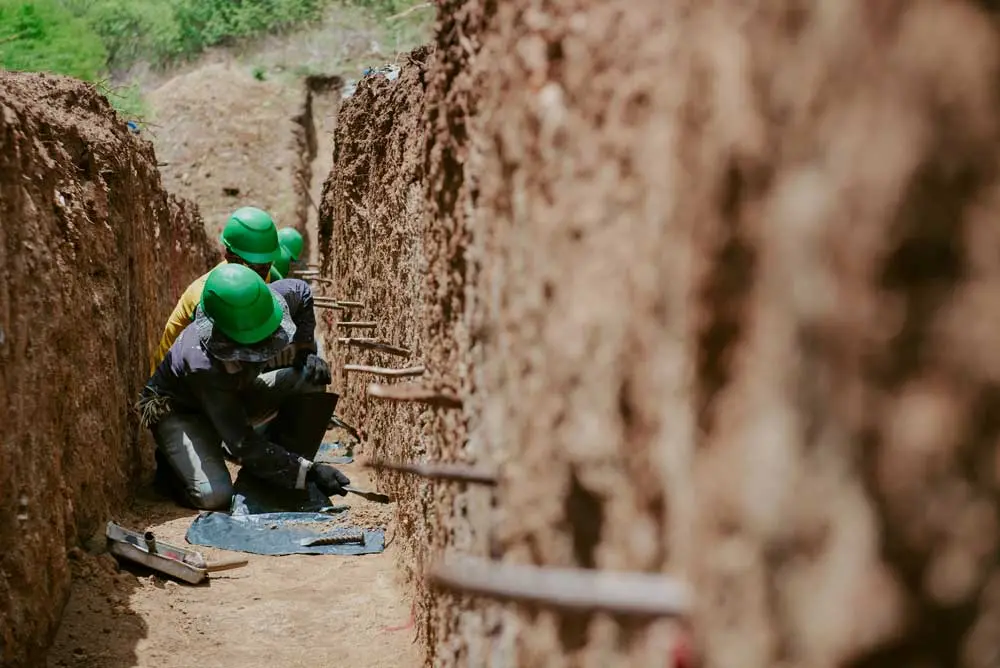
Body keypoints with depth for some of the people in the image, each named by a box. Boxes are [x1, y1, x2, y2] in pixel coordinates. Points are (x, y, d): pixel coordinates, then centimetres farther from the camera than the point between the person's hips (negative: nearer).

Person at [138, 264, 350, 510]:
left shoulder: (261, 305, -27)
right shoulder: (203, 367, -42)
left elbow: (301, 291, 1)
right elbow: (244, 446, -39)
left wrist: (307, 351, -9)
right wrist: (309, 472, -43)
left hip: (233, 395, 7)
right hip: (179, 410, -7)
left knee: (312, 379, -14)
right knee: (214, 495, -31)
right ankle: (172, 459, 4)